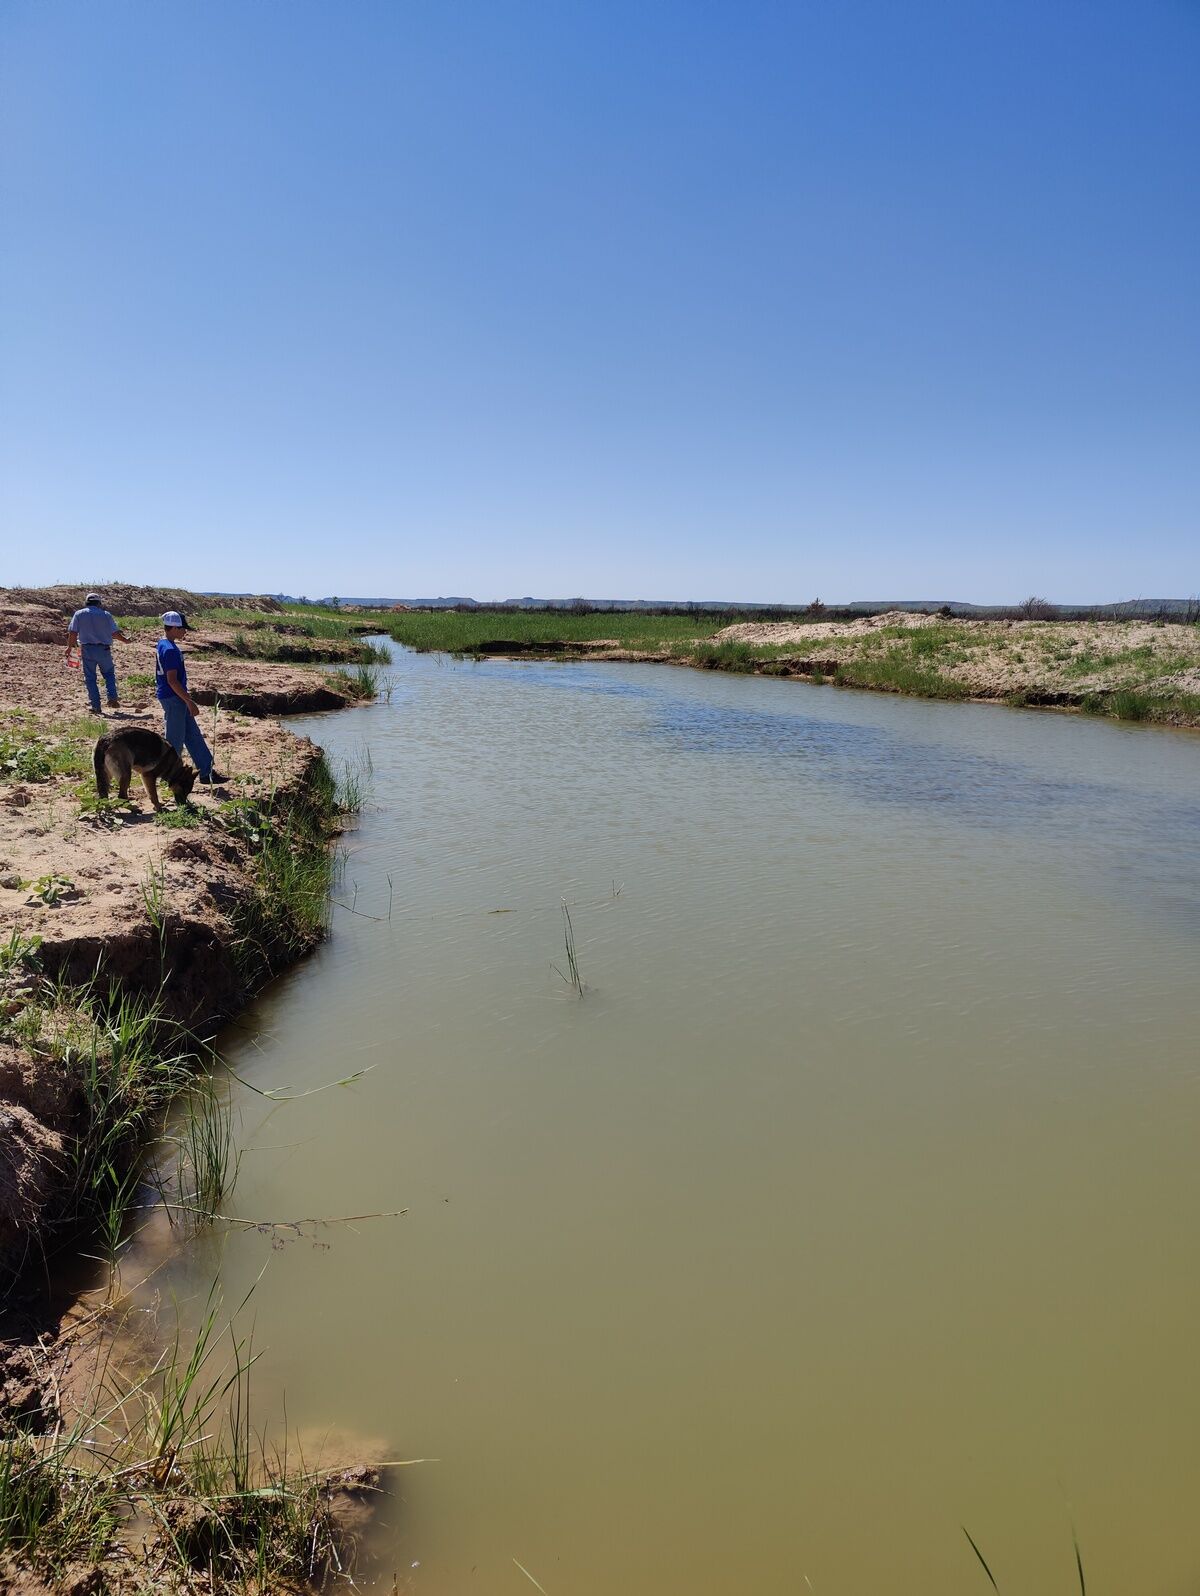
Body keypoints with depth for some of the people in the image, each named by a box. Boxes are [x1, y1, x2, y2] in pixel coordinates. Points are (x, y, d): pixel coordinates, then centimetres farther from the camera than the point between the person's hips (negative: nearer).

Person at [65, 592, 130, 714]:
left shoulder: (79, 614, 2)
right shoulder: (106, 615, 0)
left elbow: (73, 633, -2)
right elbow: (115, 632, 1)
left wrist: (70, 647, 9)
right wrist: (125, 640, 18)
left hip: (87, 649, 1)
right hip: (103, 649, -1)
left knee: (90, 678, 6)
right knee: (109, 674, 14)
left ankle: (96, 706, 4)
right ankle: (112, 698, -2)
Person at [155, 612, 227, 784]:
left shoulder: (163, 644, 11)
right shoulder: (170, 650, -21)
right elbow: (172, 680, -23)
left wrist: (186, 697, 23)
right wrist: (190, 702, -20)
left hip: (176, 698, 10)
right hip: (173, 699, -10)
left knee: (193, 735, 12)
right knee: (176, 739, 0)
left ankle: (207, 772, 16)